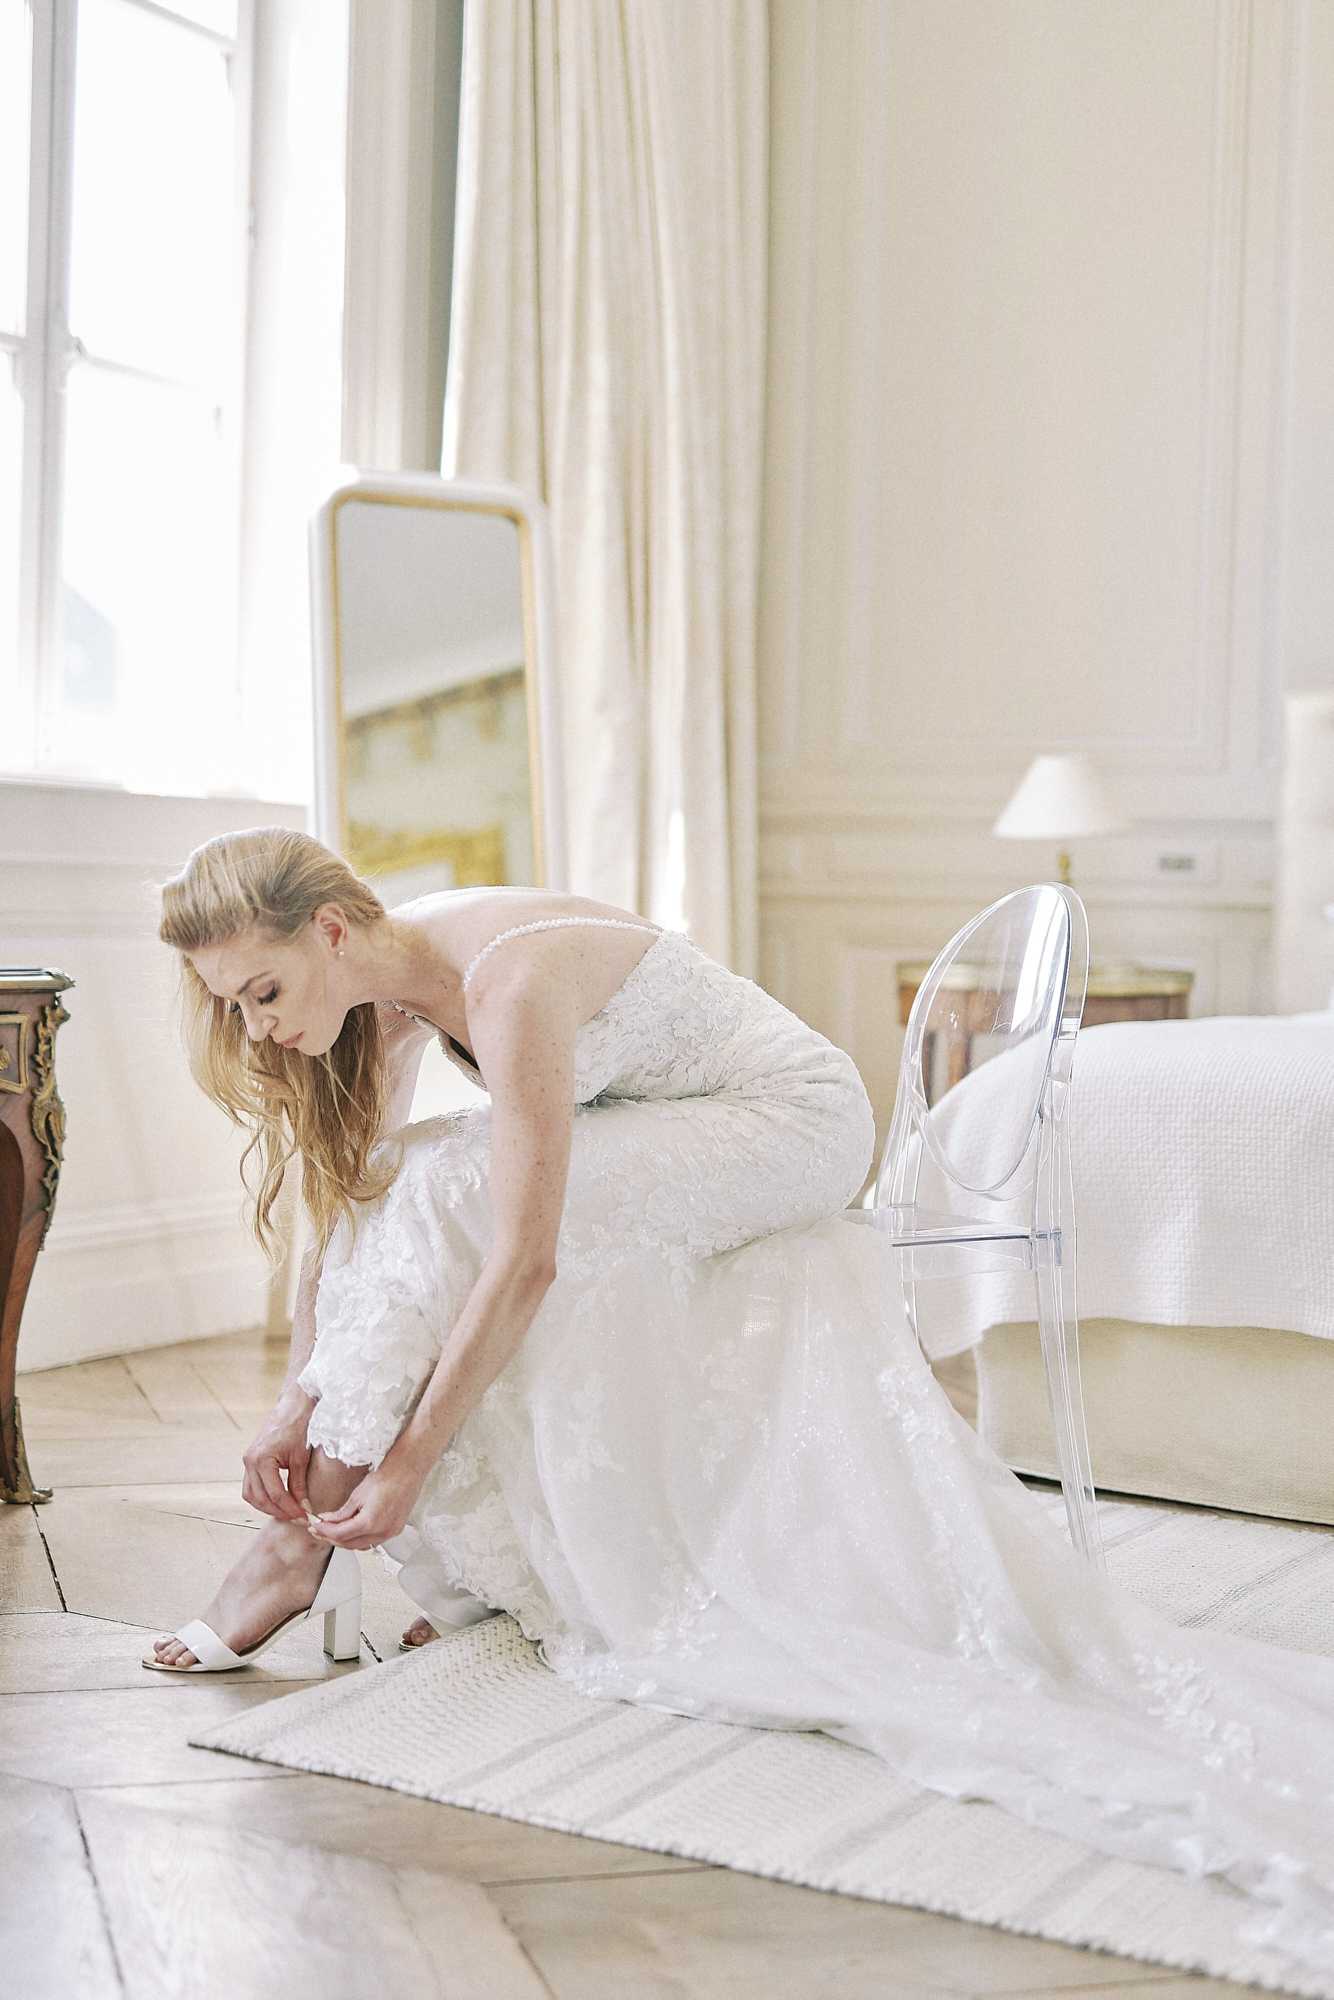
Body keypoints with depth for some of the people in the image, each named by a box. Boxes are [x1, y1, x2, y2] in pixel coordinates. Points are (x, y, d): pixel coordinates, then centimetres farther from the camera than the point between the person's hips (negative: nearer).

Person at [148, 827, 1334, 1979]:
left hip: (795, 1127, -9)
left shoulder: (507, 977, -31)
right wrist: (299, 1406, -5)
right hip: (676, 1161, 9)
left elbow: (524, 1263, -32)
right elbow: (342, 1202, 2)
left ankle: (304, 1548, -14)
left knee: (442, 1194, -24)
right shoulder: (390, 985, -5)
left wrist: (405, 1464, -28)